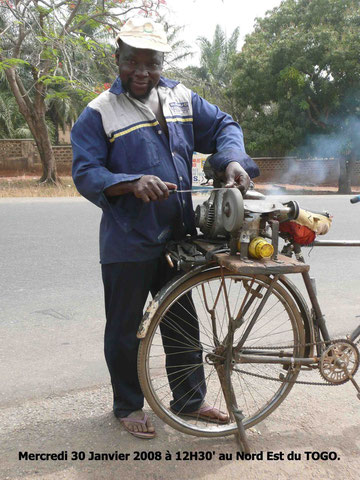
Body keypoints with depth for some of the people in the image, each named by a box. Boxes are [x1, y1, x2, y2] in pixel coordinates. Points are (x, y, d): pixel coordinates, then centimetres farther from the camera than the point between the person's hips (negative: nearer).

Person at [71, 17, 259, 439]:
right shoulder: (99, 113, -6)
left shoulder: (182, 98, 8)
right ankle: (128, 405, 31)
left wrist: (233, 160, -9)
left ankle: (190, 400, 36)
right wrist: (133, 183, -29)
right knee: (125, 329, 9)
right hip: (127, 244, -4)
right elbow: (85, 173, -12)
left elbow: (223, 126, 12)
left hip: (178, 236, 5)